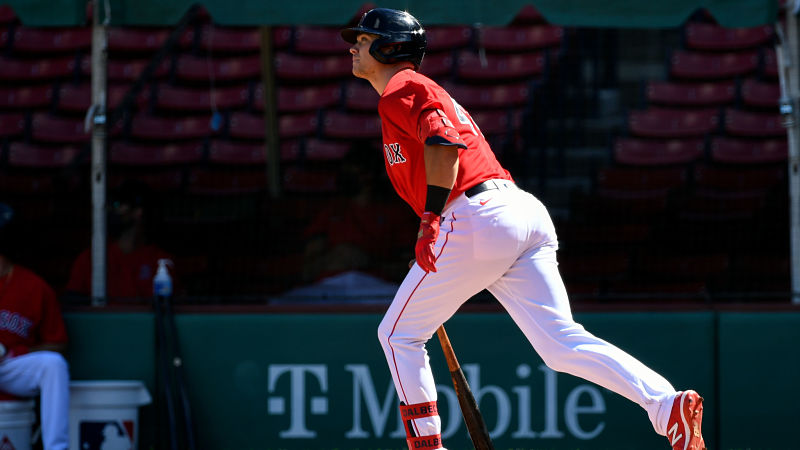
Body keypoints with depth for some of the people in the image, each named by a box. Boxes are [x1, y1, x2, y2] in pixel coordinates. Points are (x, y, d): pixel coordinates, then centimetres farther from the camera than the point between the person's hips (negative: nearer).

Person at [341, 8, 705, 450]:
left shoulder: (400, 89, 2)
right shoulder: (424, 91, 32)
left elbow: (444, 142, -16)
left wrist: (430, 220, -19)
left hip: (478, 216, -9)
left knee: (398, 334, 7)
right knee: (562, 344, -4)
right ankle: (669, 405, -20)